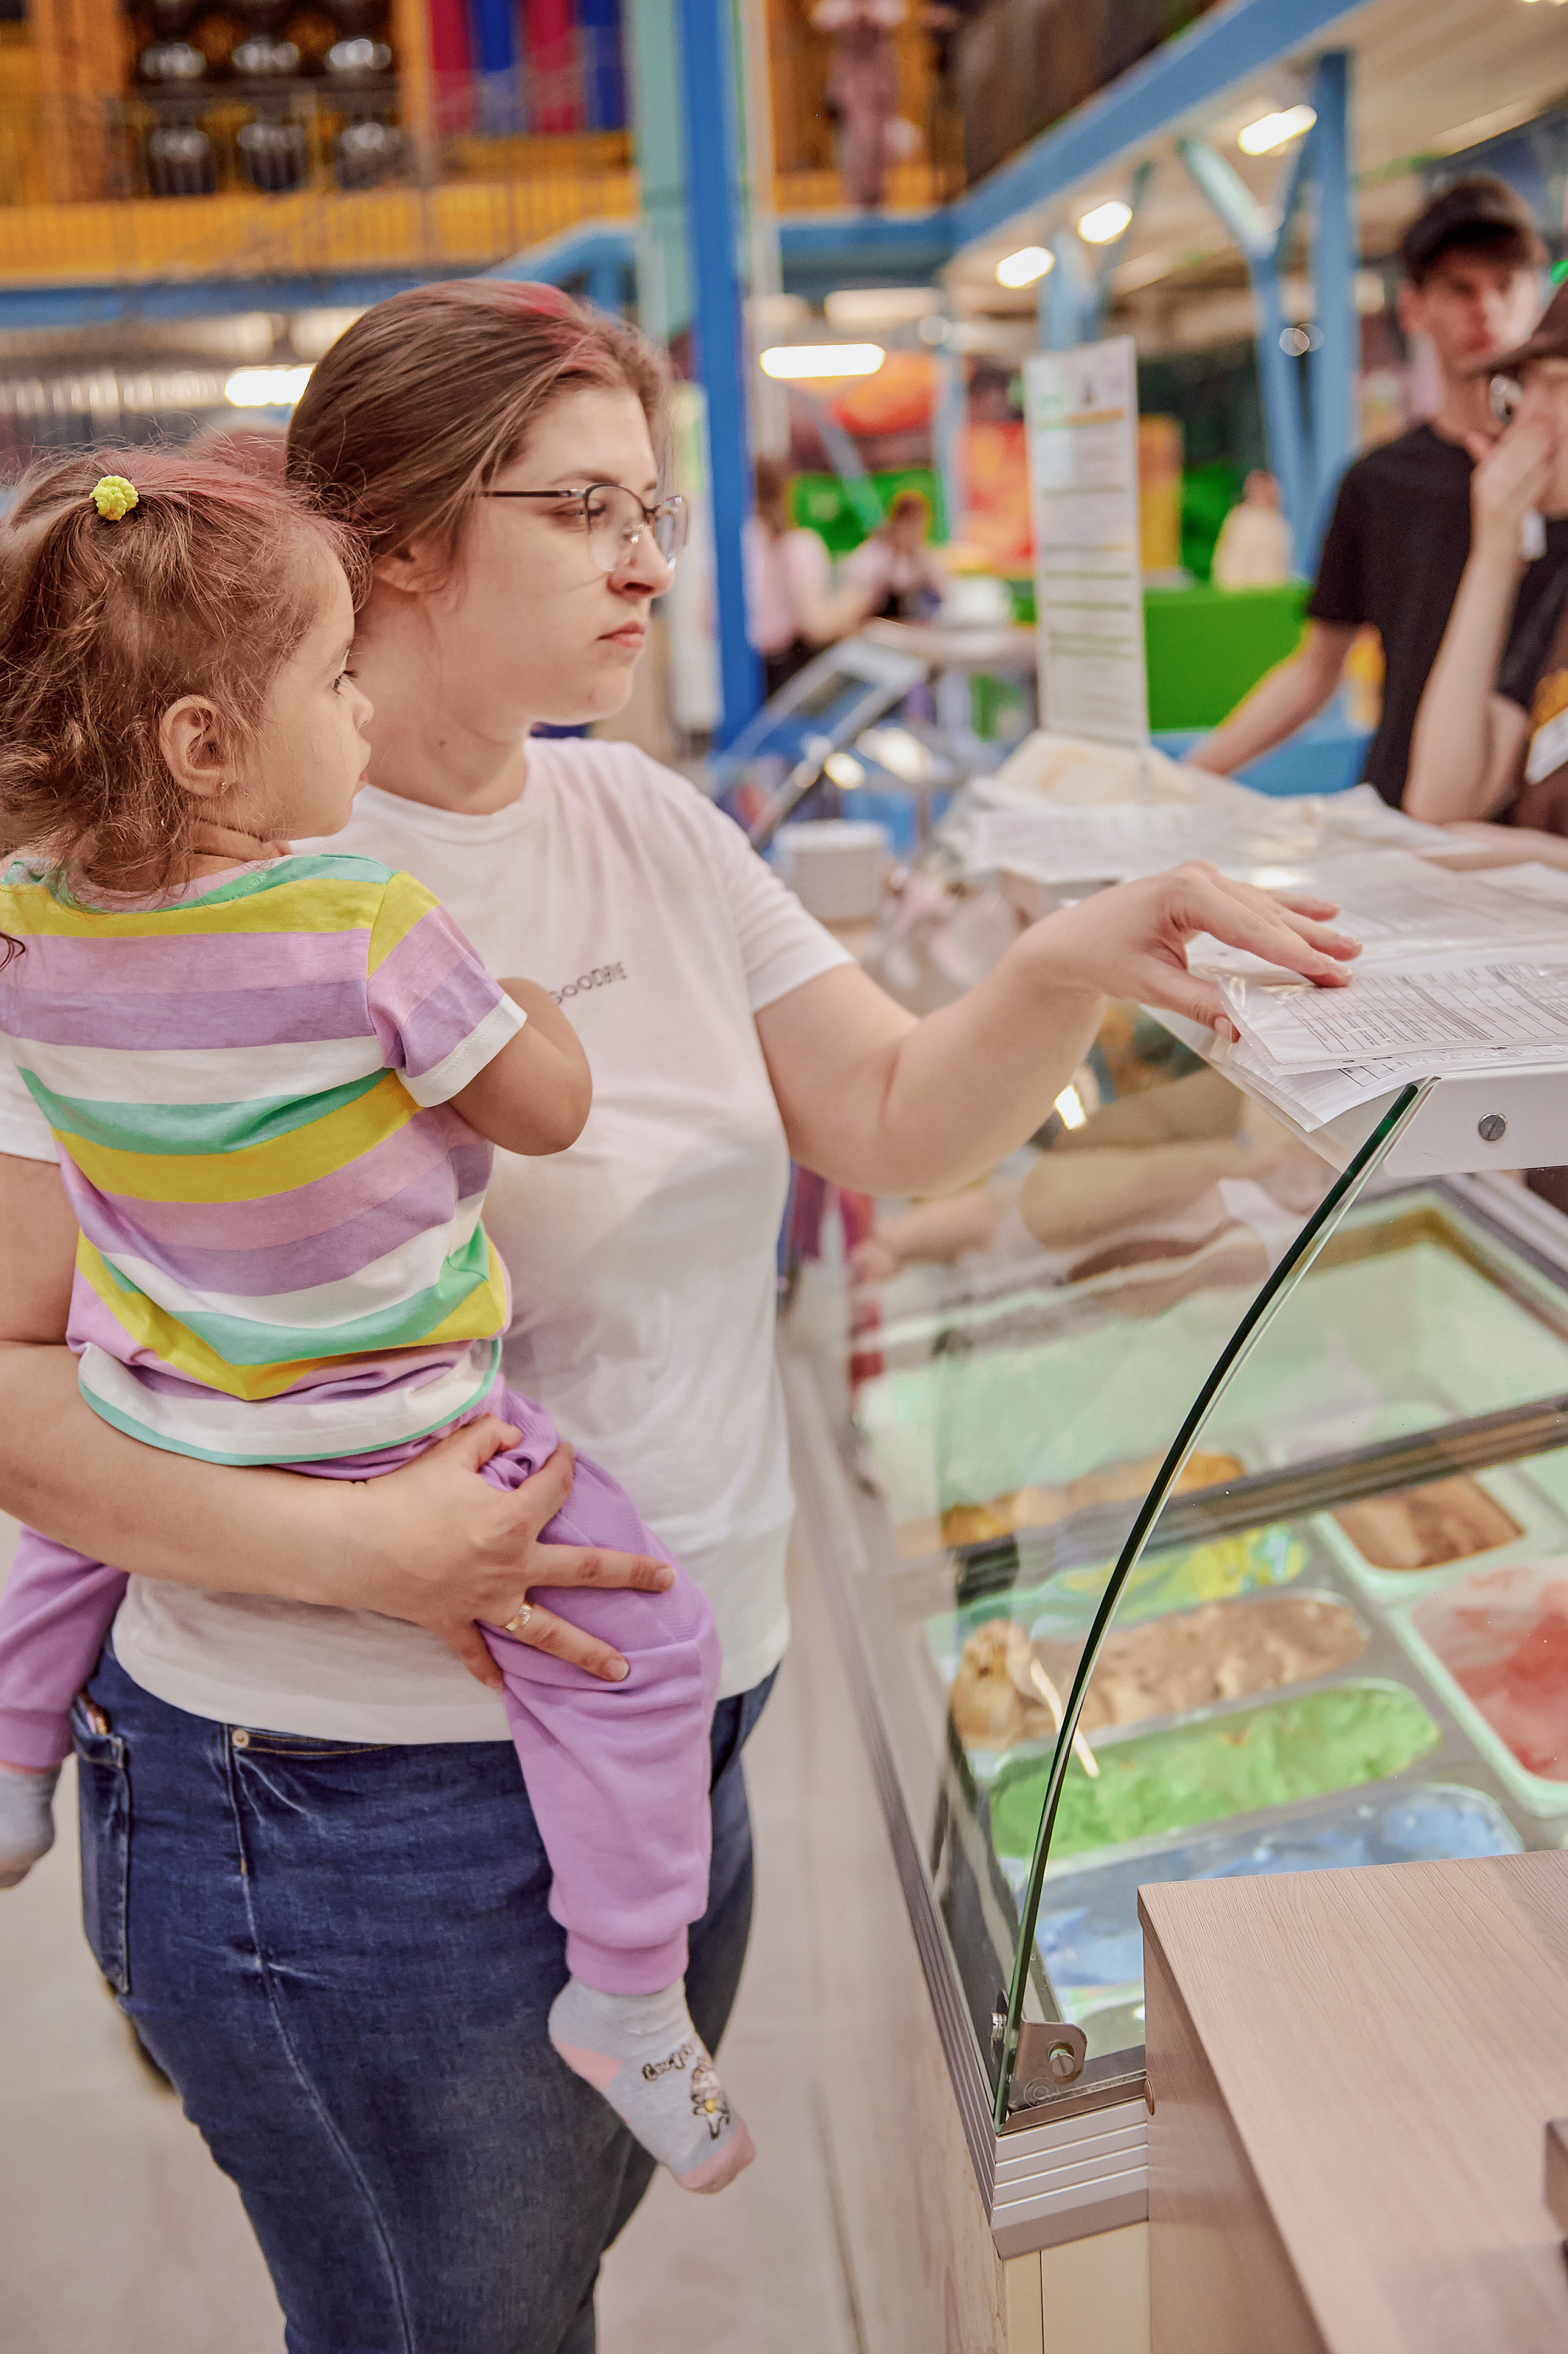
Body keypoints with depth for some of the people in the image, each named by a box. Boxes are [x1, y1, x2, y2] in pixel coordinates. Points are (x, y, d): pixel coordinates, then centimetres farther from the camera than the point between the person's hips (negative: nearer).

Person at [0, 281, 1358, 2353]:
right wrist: (344, 1544, -28)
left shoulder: (647, 822, 5)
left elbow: (894, 1127, 3)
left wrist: (1074, 965, -15)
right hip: (370, 1812, -6)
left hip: (671, 1751, 7)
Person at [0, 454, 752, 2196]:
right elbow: (547, 1108, -14)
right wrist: (516, 995, 2)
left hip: (145, 1414, 7)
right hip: (377, 1440, -6)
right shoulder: (368, 926, -25)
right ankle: (626, 1998, 9)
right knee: (637, 1636, 3)